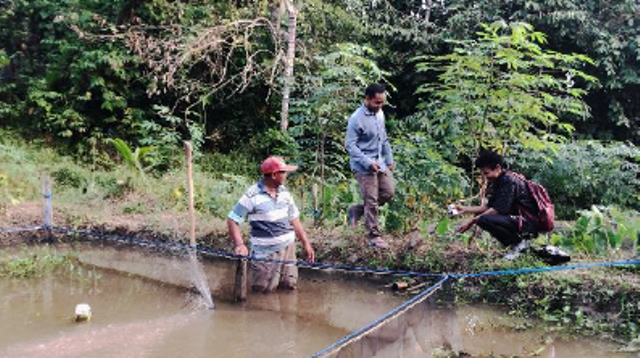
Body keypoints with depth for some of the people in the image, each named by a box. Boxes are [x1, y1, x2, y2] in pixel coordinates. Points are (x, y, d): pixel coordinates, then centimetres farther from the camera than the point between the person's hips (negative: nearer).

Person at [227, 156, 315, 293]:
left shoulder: (284, 192, 4)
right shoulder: (252, 196, -16)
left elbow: (294, 219, 12)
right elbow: (232, 220, -14)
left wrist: (306, 243, 9)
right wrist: (240, 245, -26)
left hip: (288, 247, 6)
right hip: (266, 252, -6)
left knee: (290, 286, 12)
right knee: (264, 289, 2)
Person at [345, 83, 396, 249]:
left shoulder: (380, 114, 6)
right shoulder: (357, 119, -18)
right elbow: (350, 145, -17)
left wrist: (390, 159, 14)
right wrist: (368, 162, -23)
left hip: (380, 163, 8)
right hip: (364, 167, -8)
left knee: (388, 193, 8)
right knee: (372, 201, -3)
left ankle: (358, 210, 25)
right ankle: (374, 236, 9)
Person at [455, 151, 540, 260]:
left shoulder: (509, 181, -18)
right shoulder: (497, 182, 10)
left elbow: (497, 209, -22)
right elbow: (489, 206, 16)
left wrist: (472, 221, -20)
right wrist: (465, 209, 8)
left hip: (528, 223, -10)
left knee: (484, 220, -26)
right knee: (480, 216, 10)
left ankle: (519, 242, -6)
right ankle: (517, 242, 10)